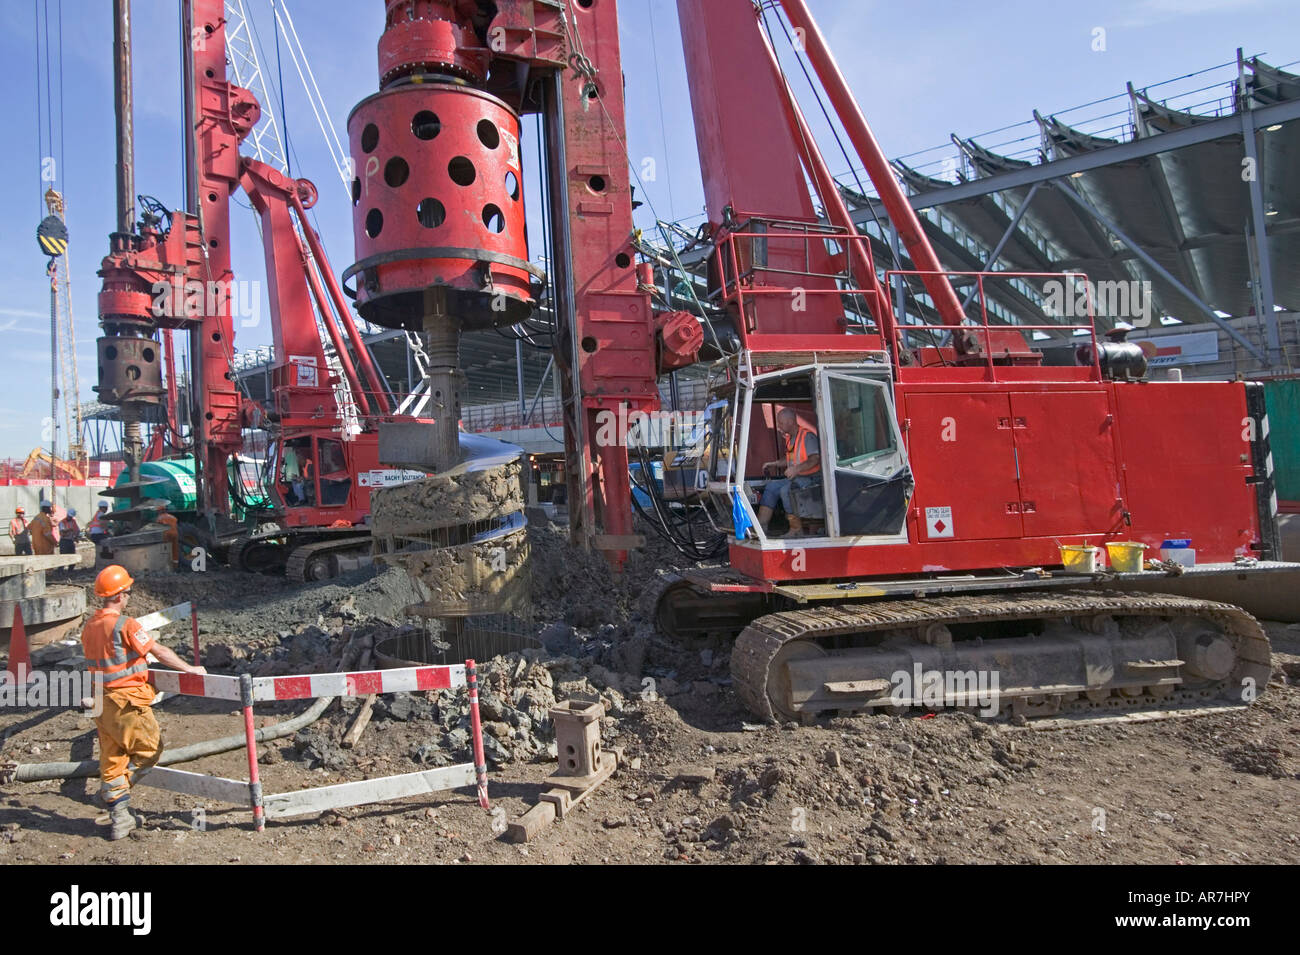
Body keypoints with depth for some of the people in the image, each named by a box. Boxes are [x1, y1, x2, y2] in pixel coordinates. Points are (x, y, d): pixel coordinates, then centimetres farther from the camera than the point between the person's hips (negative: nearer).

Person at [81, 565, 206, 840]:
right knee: (150, 749, 12)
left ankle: (120, 819, 18)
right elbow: (160, 651, -14)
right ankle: (110, 791, 9)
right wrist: (189, 668, -2)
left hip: (101, 701, 8)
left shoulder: (88, 627, 6)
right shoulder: (125, 625, -18)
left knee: (111, 759, 12)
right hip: (127, 702, -8)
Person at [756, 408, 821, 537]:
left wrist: (797, 469, -36)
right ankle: (761, 526, -12)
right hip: (795, 478, 9)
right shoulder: (790, 438, 15)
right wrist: (774, 464, 17)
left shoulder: (807, 435, -13)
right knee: (771, 486, -7)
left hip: (810, 479, -9)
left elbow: (815, 459, -25)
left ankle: (796, 529, -21)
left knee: (786, 490, -30)